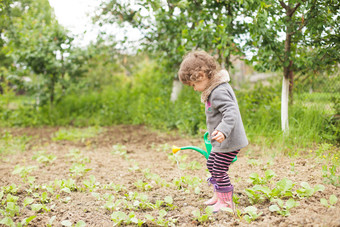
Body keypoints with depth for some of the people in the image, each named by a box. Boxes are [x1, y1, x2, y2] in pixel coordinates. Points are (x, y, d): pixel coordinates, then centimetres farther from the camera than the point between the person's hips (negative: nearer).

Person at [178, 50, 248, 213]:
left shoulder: (219, 91, -23)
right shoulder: (215, 88, 10)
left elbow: (231, 111, -34)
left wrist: (223, 130, -48)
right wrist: (213, 131, 30)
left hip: (229, 141, -11)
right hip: (222, 142, 11)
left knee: (219, 171, -3)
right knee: (211, 164, 22)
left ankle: (226, 202, 14)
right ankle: (218, 195, 36)